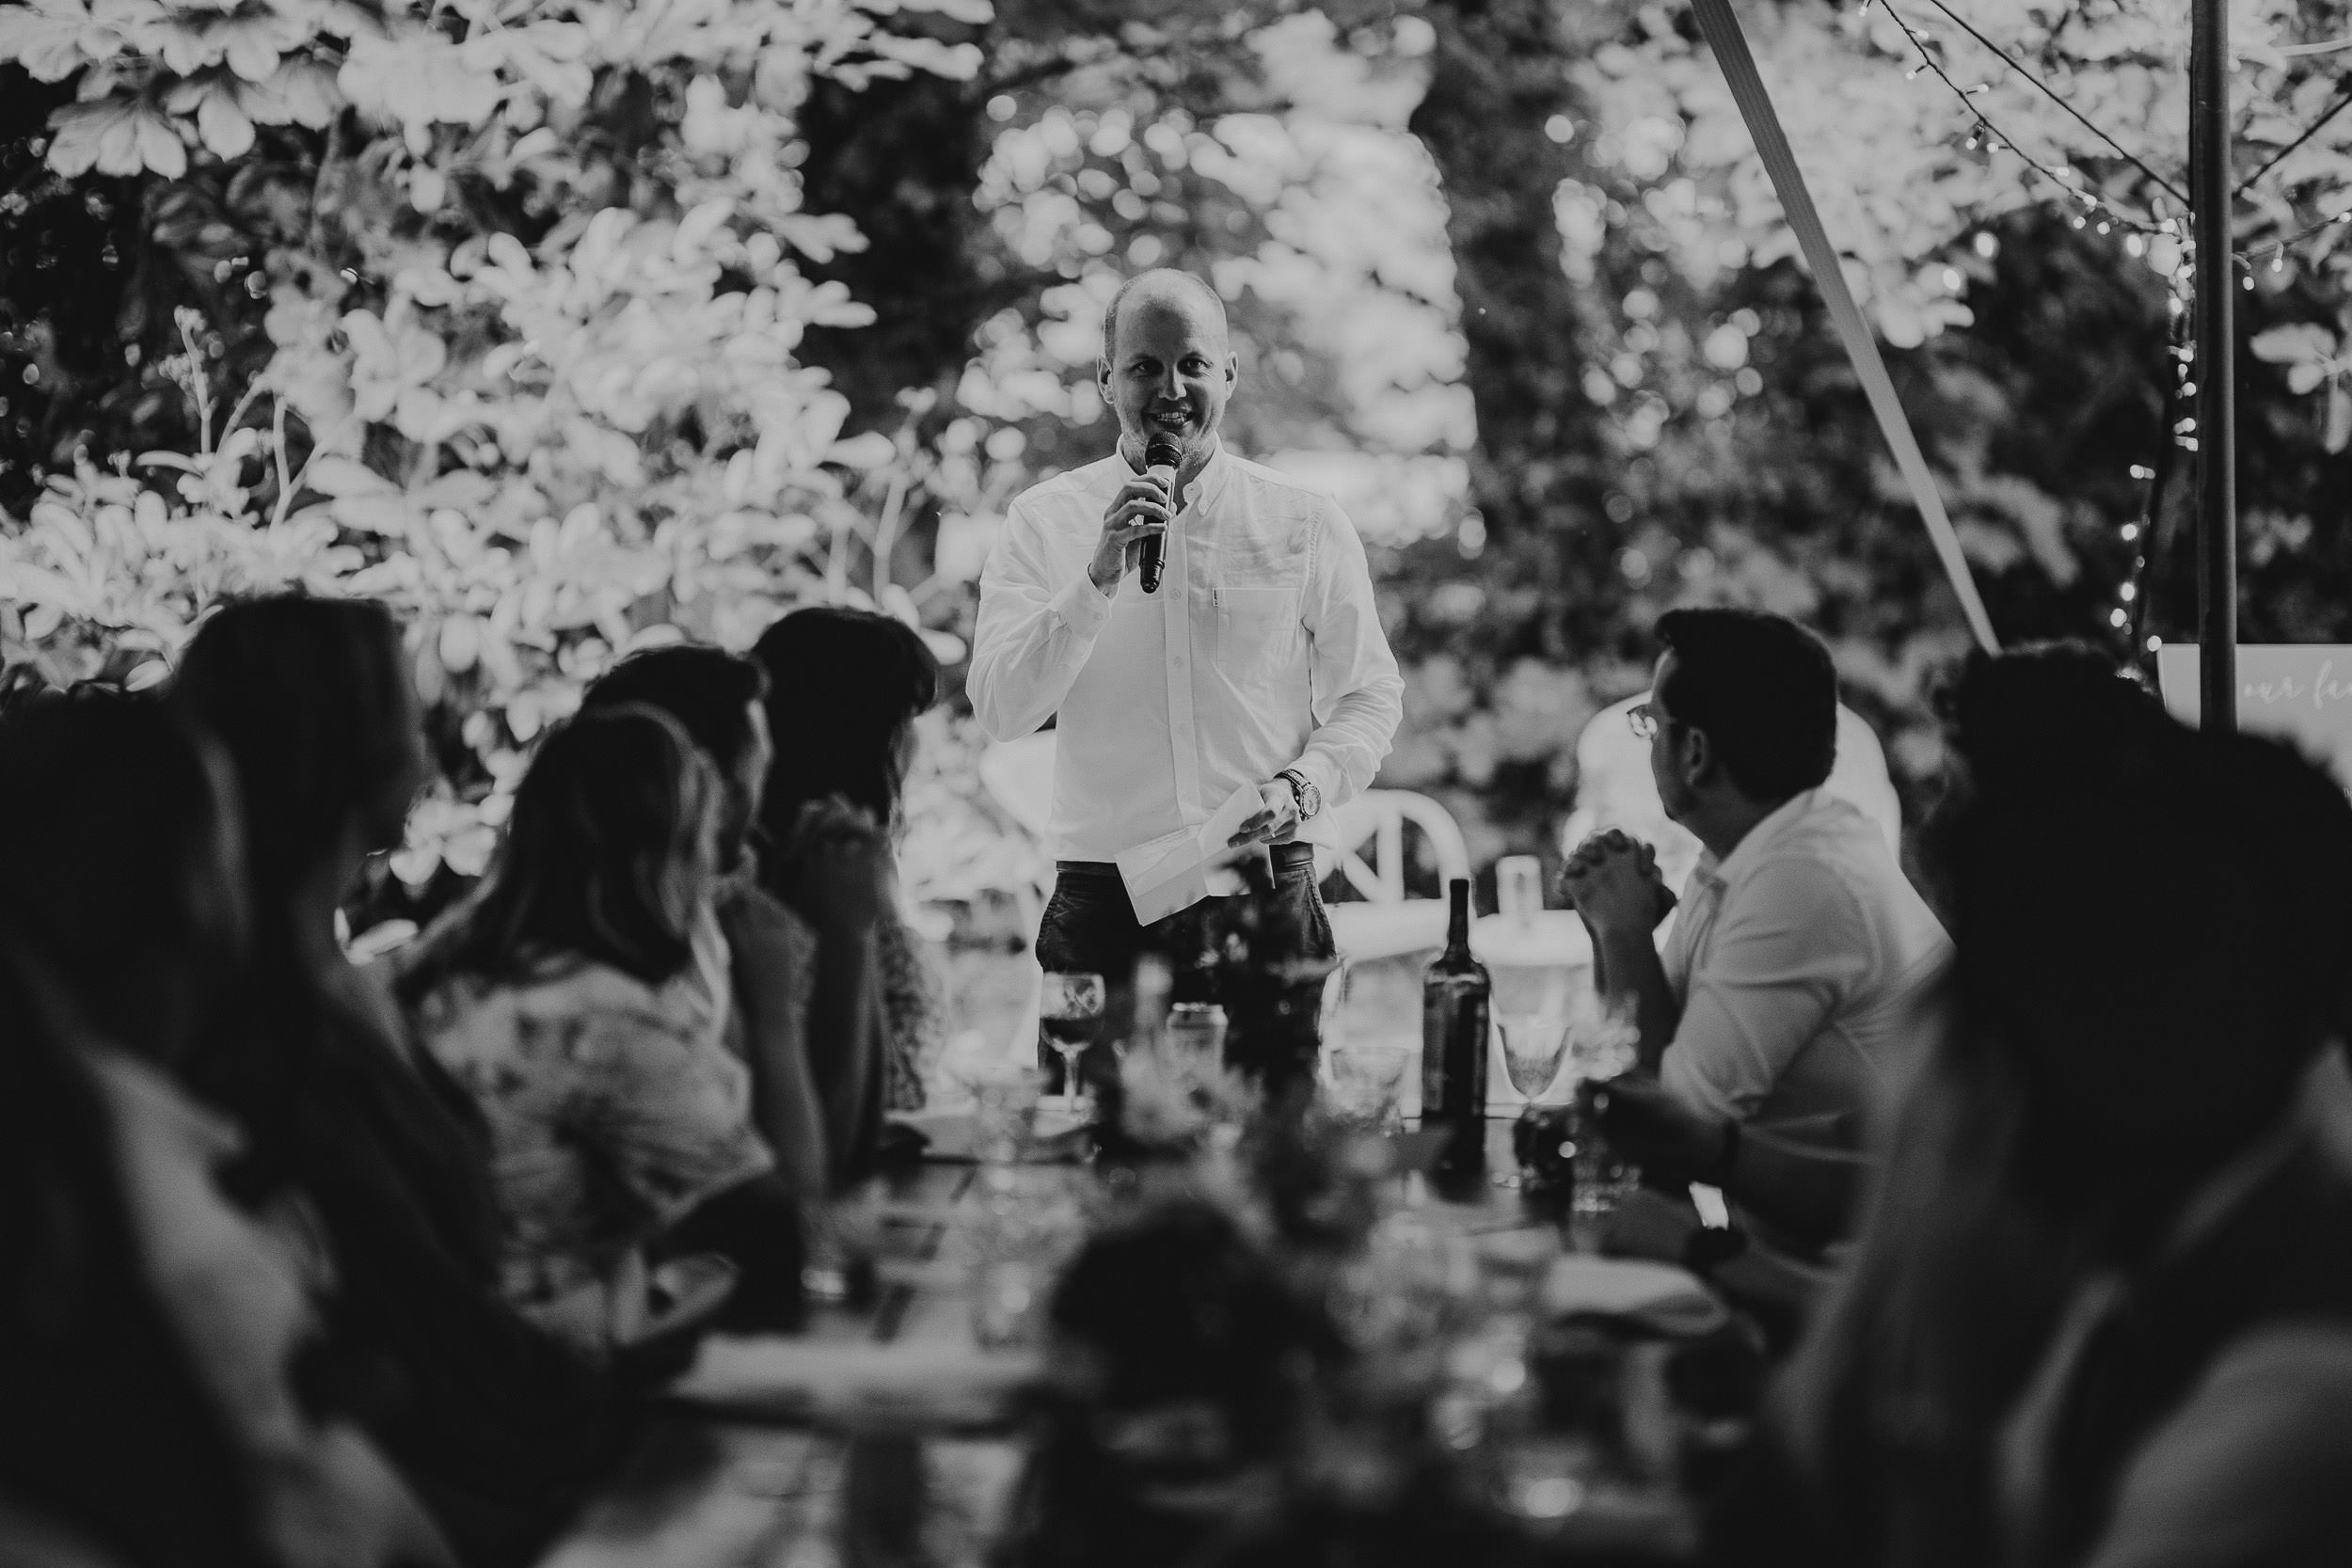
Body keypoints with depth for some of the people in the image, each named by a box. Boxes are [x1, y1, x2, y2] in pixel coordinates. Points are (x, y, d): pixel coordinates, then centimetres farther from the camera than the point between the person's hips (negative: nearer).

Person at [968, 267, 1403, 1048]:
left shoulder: (1304, 522, 5)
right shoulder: (1045, 521, 5)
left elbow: (1371, 696, 9)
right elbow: (999, 710, -4)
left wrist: (1301, 787, -9)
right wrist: (1099, 578, -15)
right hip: (1103, 902, 0)